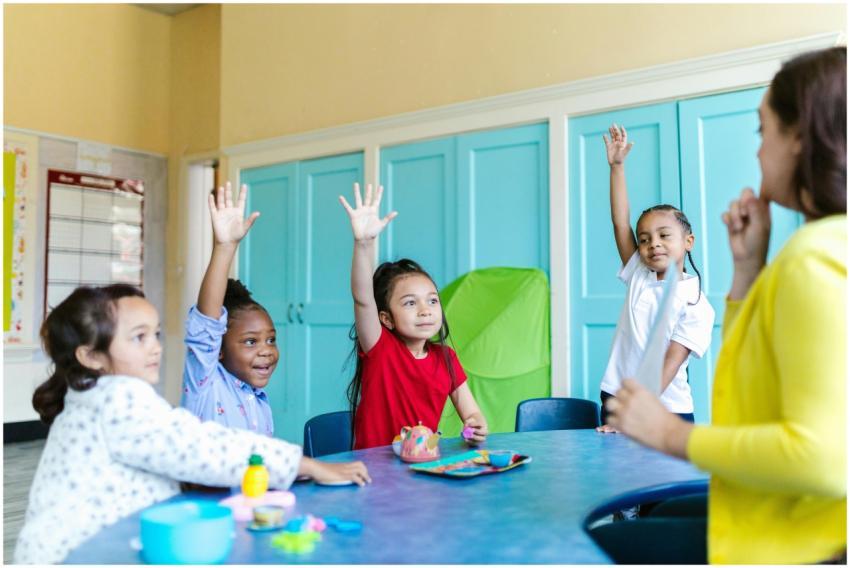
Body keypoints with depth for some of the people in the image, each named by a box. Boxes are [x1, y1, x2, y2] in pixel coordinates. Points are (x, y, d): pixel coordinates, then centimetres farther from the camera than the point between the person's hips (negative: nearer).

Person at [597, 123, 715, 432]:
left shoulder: (697, 305, -7)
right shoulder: (639, 277, 5)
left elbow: (668, 366, -15)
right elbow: (620, 223, -1)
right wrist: (617, 165, -4)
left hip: (665, 413, -3)